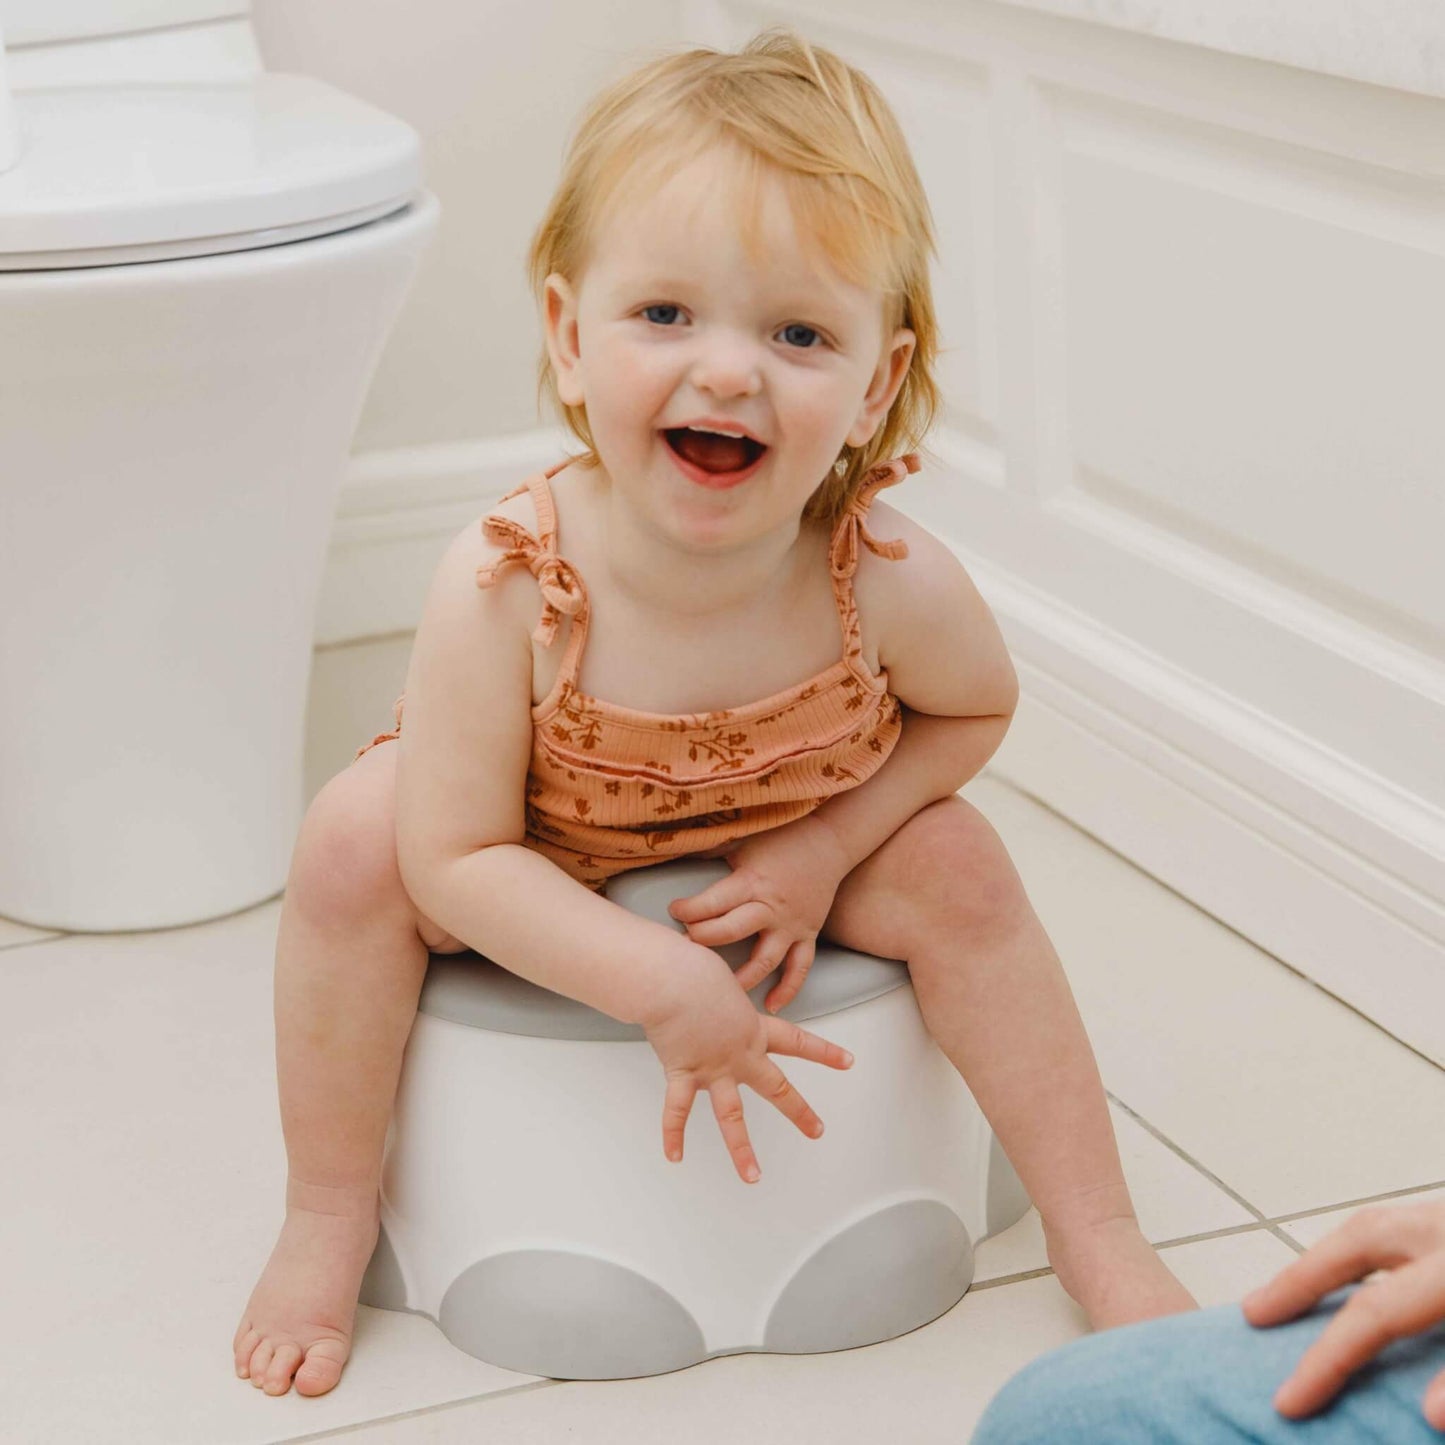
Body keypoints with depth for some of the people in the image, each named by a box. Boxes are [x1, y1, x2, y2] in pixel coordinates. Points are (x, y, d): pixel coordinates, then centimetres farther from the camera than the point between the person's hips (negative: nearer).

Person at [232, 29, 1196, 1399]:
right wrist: (665, 987, -38)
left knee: (955, 866, -17)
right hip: (546, 890, -2)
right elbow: (455, 860, -29)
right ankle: (328, 1218, -3)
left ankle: (1096, 1233, 2)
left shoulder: (893, 585, -32)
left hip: (779, 865, 2)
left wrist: (825, 848, -20)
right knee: (353, 837, -25)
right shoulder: (503, 591, -38)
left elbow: (975, 710, -7)